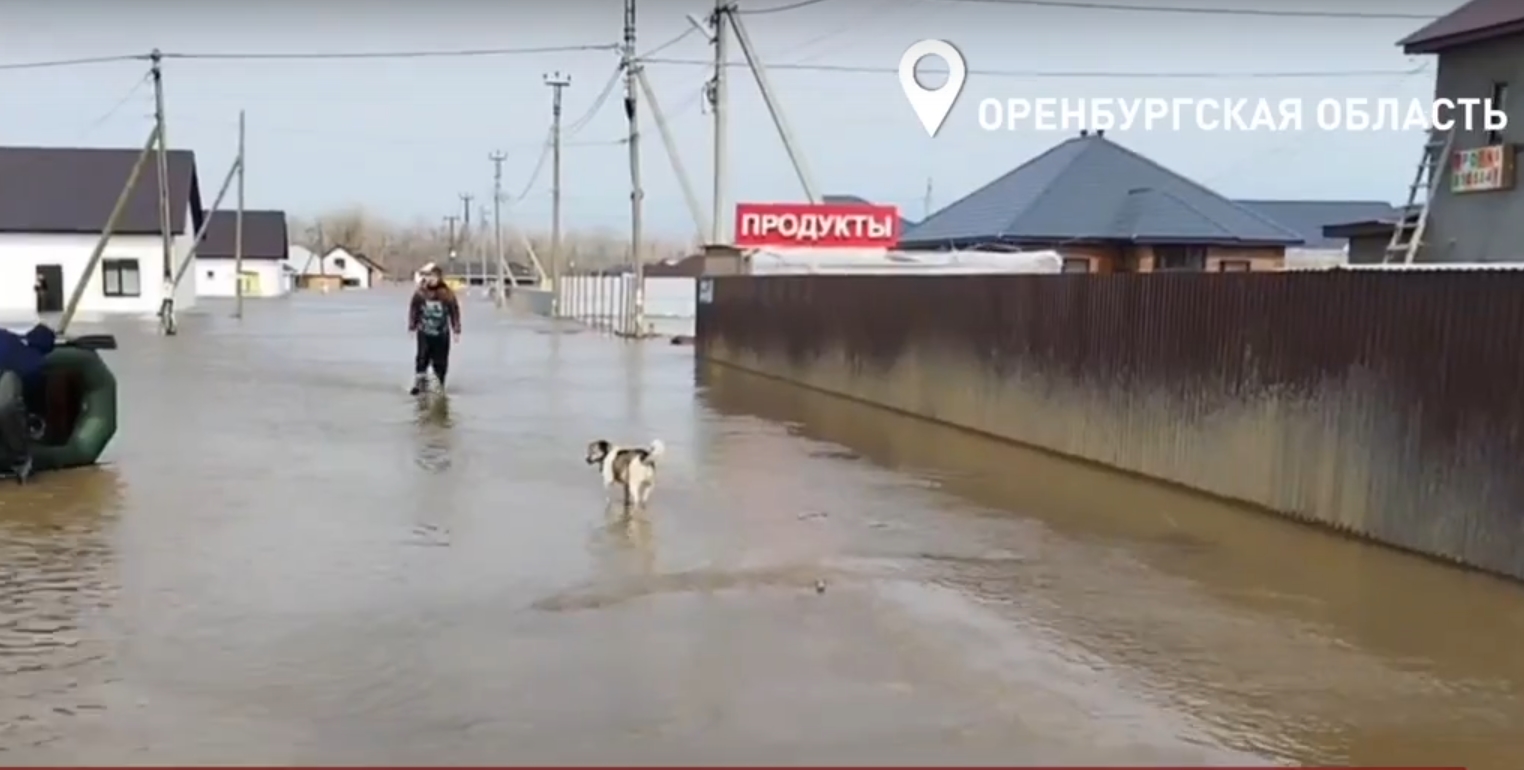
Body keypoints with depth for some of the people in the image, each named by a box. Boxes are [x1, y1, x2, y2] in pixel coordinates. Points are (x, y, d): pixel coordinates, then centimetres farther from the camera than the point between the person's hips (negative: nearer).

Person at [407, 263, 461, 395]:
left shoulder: (447, 294, -6)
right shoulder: (420, 293, -6)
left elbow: (454, 312, 1)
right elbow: (413, 310, 4)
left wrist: (456, 331, 1)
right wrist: (412, 327, 5)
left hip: (441, 334, 0)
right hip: (424, 333, 0)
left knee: (440, 362, 6)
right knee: (422, 358, -8)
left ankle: (439, 385, 20)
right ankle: (419, 383, 4)